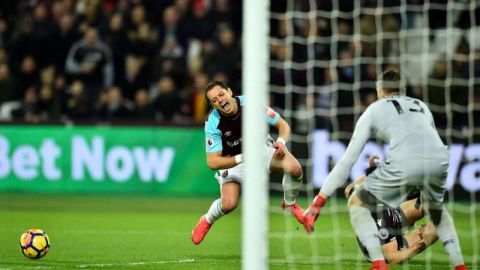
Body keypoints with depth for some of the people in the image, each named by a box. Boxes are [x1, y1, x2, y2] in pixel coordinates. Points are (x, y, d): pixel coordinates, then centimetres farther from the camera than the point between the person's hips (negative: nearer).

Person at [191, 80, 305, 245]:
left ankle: (289, 204, 4)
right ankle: (206, 221, 15)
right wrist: (241, 158, -37)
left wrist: (281, 141, -33)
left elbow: (283, 124, -12)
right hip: (233, 159, -1)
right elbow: (212, 162, -26)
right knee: (229, 204, -21)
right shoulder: (213, 123, -26)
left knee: (294, 168, -27)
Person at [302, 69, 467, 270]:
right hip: (440, 160, 4)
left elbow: (347, 160, 17)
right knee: (435, 208, 36)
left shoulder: (373, 110, 22)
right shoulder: (420, 106, 33)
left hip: (404, 163, -4)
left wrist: (318, 202, 18)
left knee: (356, 203, 16)